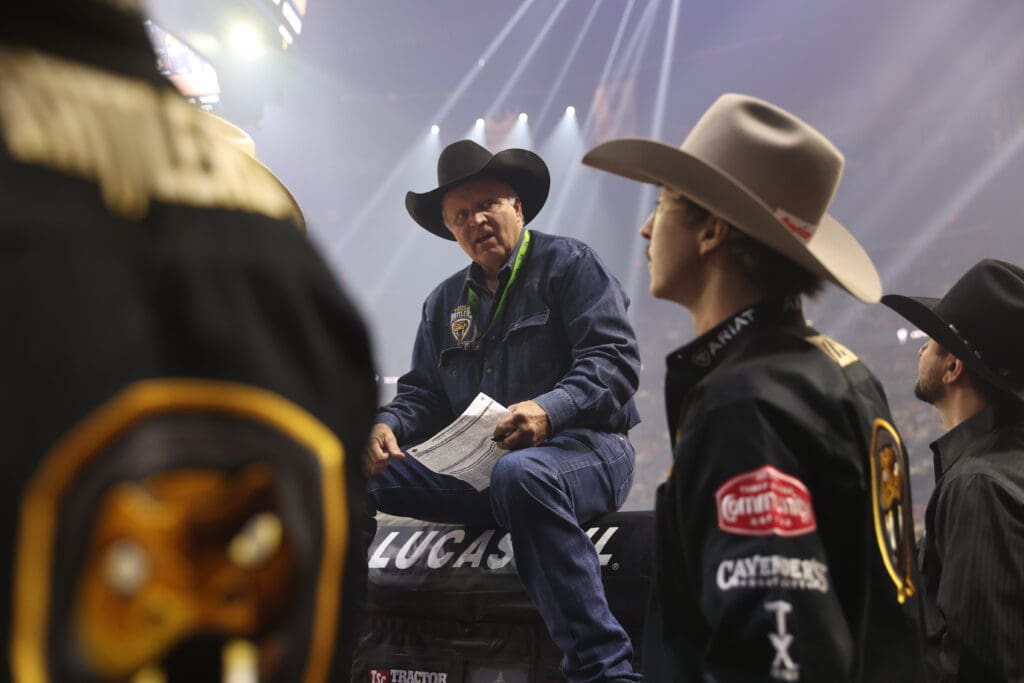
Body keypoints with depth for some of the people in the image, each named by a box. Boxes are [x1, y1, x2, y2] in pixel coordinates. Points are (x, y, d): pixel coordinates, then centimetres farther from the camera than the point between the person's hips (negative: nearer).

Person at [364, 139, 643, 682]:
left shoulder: (568, 264, 2)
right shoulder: (444, 302, 21)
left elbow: (615, 359, -10)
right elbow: (423, 393, 20)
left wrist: (549, 409, -27)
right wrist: (388, 426, -4)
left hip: (581, 448, -6)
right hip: (473, 464, 6)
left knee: (520, 475, -42)